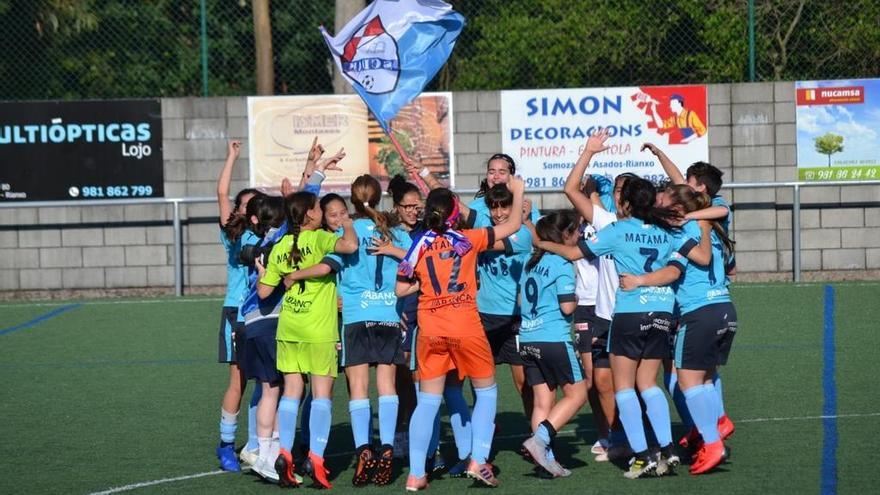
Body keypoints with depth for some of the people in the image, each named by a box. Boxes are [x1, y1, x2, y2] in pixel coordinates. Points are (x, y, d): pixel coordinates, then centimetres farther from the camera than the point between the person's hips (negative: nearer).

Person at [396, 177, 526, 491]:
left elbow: (401, 289, 5)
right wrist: (517, 192, 19)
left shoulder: (420, 245, 4)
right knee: (486, 392, 14)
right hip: (466, 326, -2)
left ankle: (415, 474, 2)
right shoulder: (468, 239, 0)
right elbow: (513, 225, 8)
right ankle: (478, 461, 3)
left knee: (427, 401, 6)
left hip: (430, 330, 2)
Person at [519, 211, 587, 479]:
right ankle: (539, 439, -13)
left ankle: (546, 457, 1)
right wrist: (576, 300, 5)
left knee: (542, 401, 7)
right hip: (554, 339, -7)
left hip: (528, 339, 7)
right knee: (576, 393, 2)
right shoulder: (562, 264, -10)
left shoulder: (532, 261, 12)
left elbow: (522, 299, 20)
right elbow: (567, 307, -15)